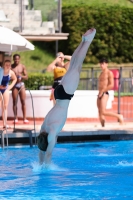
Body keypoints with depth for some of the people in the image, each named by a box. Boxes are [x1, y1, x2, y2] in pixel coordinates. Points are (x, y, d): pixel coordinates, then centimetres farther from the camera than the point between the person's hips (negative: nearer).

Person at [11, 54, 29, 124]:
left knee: (23, 102, -2)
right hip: (14, 85, -1)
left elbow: (26, 77, 3)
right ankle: (16, 118, 3)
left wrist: (21, 76, -15)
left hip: (21, 84, 1)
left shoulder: (22, 67, 4)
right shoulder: (11, 67, -1)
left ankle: (24, 118, 0)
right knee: (15, 102, 0)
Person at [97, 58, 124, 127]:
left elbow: (111, 85, -13)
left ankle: (119, 116, -5)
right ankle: (103, 126, 4)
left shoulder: (109, 73, -5)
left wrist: (102, 91, -15)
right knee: (100, 113, 3)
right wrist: (99, 92, 11)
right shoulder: (102, 73, 20)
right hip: (100, 94, 9)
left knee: (103, 112, -17)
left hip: (104, 94, -9)